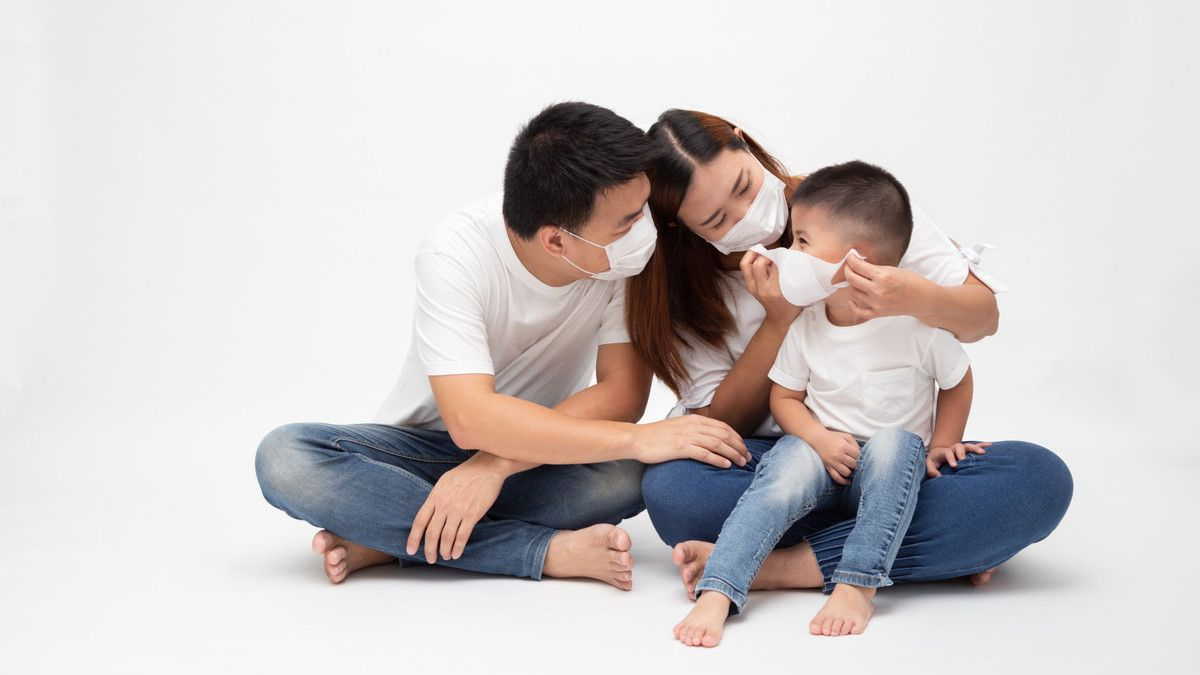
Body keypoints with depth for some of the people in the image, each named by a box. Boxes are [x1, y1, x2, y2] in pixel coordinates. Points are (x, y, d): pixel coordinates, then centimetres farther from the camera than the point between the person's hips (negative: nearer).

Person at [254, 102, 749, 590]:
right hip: (426, 446, -1)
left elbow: (625, 390, -21)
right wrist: (638, 438, -40)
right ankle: (554, 551, -30)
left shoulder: (629, 250, -18)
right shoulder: (455, 253, -26)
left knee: (632, 473, -32)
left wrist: (497, 464, -34)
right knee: (285, 458, -30)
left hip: (540, 453, 1)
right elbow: (471, 418, -35)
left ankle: (391, 536, -22)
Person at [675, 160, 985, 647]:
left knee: (894, 443, -35)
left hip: (889, 477, -1)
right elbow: (785, 397, 3)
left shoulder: (916, 323, -9)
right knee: (790, 462, -32)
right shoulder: (804, 326, -2)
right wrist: (819, 439, -15)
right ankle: (717, 593, -44)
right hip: (823, 455, 1)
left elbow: (957, 383, 5)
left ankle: (857, 585, -37)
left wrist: (940, 446, -5)